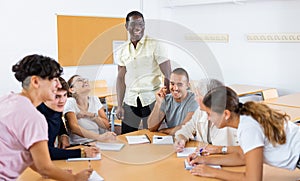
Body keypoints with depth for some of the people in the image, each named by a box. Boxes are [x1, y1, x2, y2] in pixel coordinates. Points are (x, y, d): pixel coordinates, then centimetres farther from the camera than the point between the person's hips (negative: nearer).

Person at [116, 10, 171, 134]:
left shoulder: (155, 45, -4)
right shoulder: (122, 51, 9)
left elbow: (168, 75, -6)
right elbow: (121, 79, 11)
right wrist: (119, 106, 4)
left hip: (152, 100, -3)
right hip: (130, 101, 4)